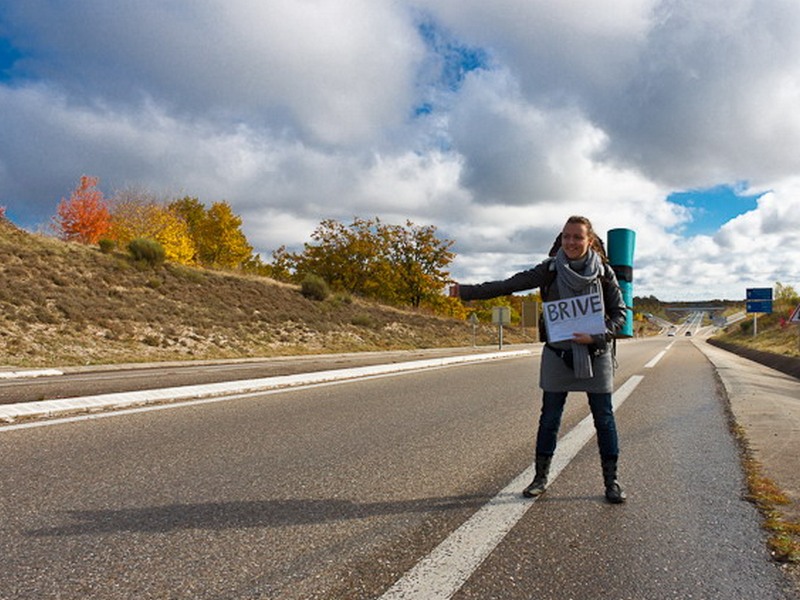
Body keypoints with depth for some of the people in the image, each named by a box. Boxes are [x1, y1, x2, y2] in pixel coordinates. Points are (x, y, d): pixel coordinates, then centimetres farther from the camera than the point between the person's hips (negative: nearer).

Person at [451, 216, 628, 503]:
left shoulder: (603, 272, -3)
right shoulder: (550, 269, -4)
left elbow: (619, 313, 1)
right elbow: (508, 285, -4)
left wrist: (596, 336, -16)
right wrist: (467, 291, -7)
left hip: (595, 355, 0)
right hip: (558, 355, 0)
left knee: (604, 419, 6)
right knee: (549, 418, 7)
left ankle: (611, 481, 22)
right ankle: (540, 478, 21)